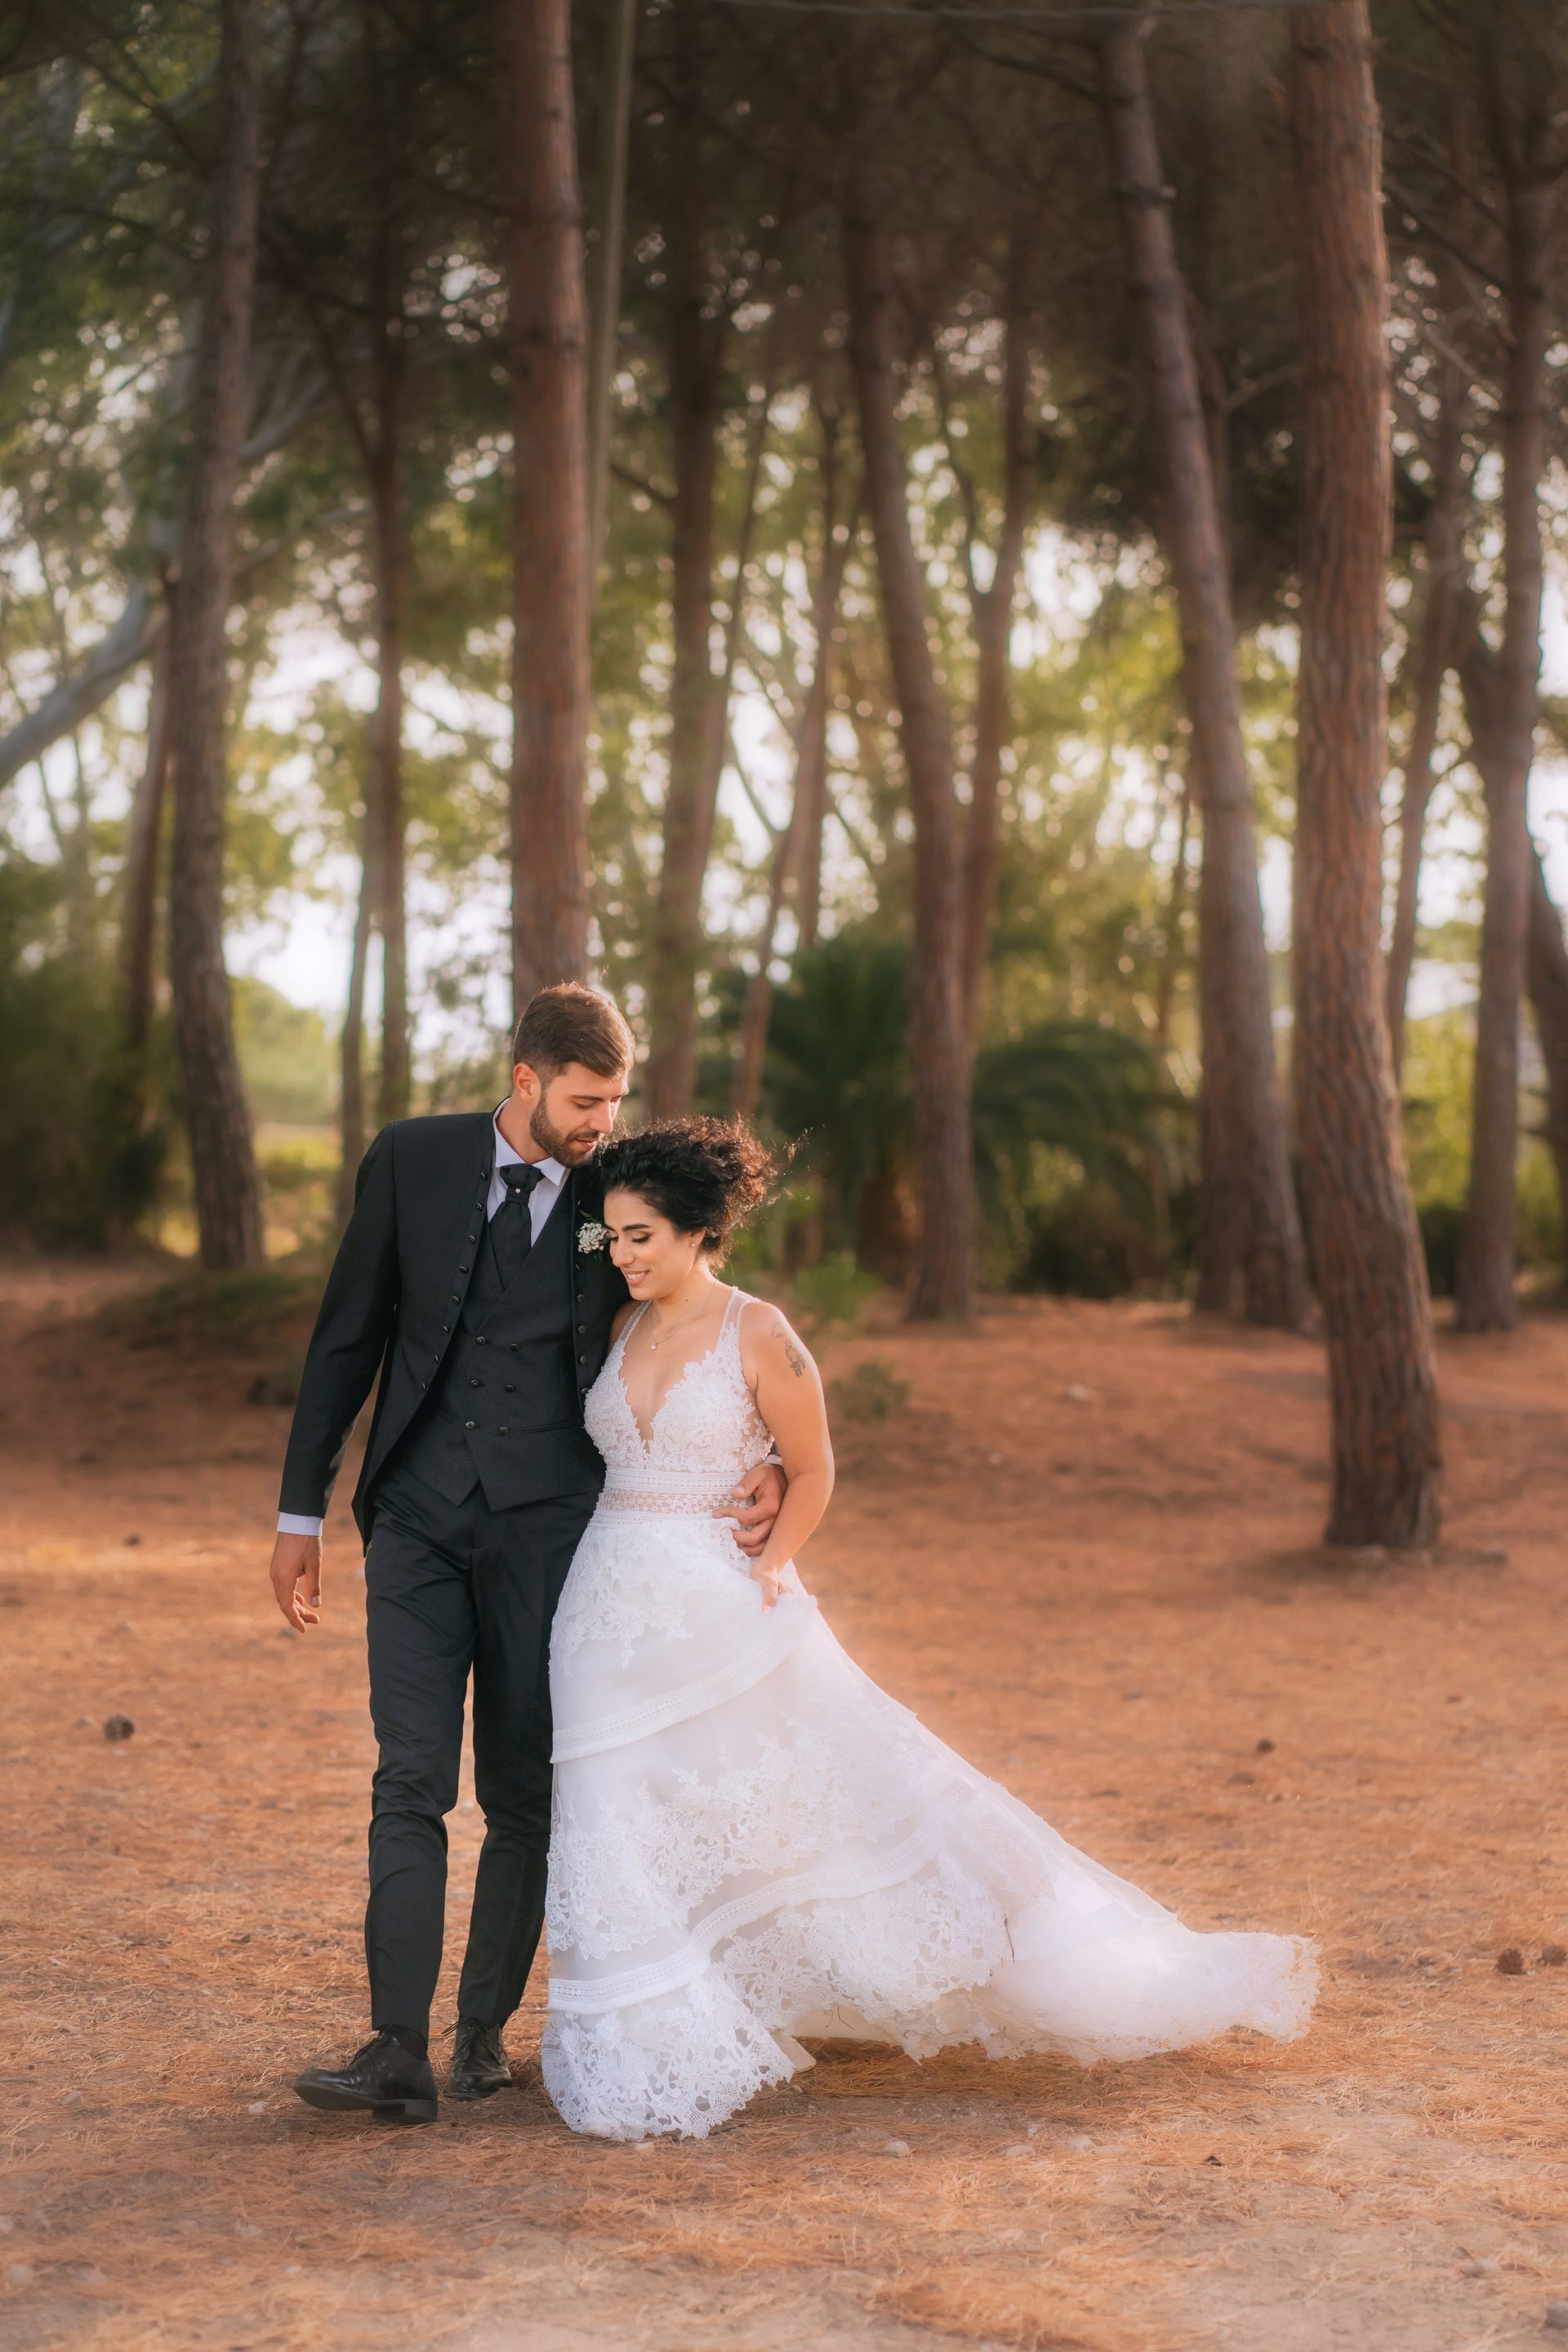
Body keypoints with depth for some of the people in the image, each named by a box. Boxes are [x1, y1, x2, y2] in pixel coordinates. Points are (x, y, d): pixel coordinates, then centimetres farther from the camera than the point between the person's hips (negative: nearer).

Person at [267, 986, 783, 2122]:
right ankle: (400, 2051, -10)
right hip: (417, 1521, 0)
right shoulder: (413, 1161, 0)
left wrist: (763, 1468, -2)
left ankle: (486, 2028, 17)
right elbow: (348, 1338, 6)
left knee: (525, 1792, 4)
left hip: (546, 1526, 0)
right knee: (411, 1781, -7)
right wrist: (302, 1513, 6)